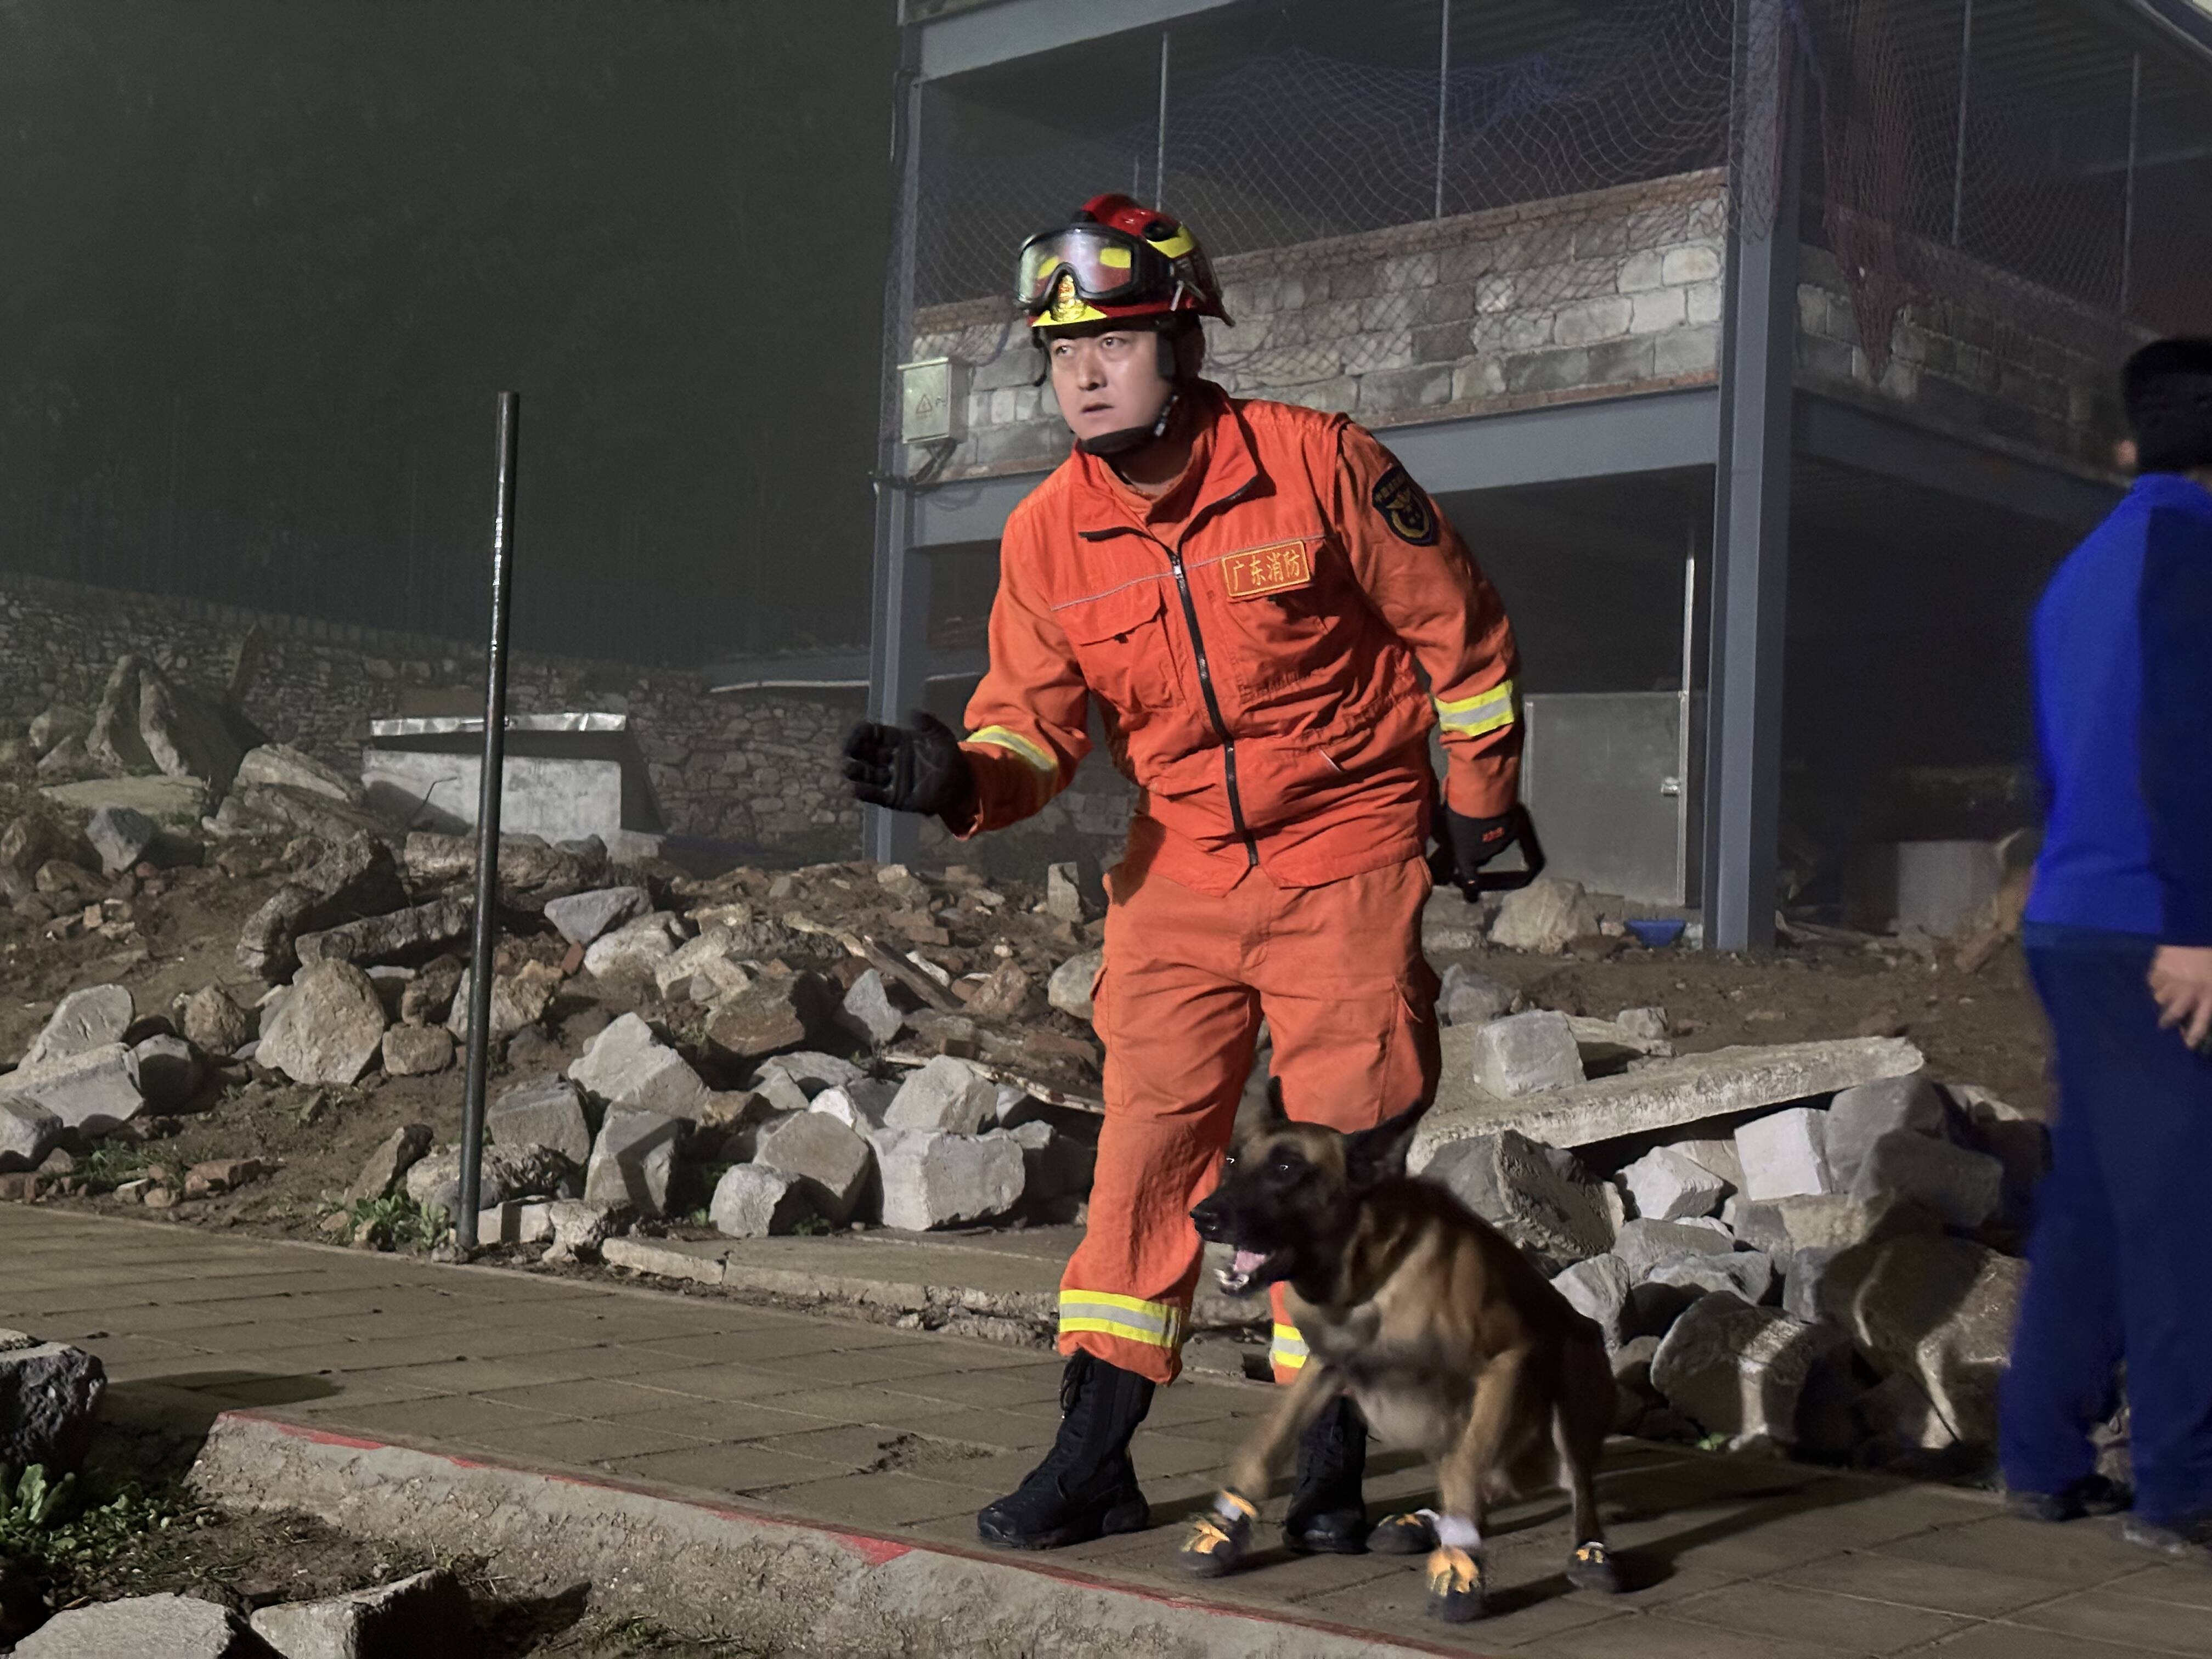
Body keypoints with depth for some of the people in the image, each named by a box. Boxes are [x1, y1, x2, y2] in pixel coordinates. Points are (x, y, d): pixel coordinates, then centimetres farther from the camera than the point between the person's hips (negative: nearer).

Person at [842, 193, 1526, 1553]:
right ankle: (1096, 1455, 10)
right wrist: (961, 777, -22)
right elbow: (1037, 718, 0)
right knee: (1150, 1147, 2)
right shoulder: (1048, 536, -3)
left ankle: (1328, 1463, 14)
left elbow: (1461, 631, -3)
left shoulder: (1318, 465, -13)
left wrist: (1480, 800, 4)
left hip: (1346, 862, -3)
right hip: (1181, 870, 3)